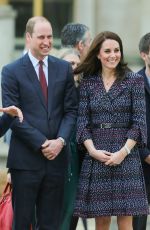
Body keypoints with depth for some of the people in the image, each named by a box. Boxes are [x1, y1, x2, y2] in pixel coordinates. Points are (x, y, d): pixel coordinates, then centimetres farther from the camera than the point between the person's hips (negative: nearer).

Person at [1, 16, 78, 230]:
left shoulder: (64, 68, 9)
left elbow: (71, 110, 8)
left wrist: (60, 140, -9)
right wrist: (42, 143, -13)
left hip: (56, 156, 3)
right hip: (26, 159, -3)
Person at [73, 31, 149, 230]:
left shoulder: (134, 81, 3)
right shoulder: (88, 82, 9)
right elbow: (82, 120, 5)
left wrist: (124, 152, -12)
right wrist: (92, 150, -10)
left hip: (126, 156, -2)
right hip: (95, 157, 2)